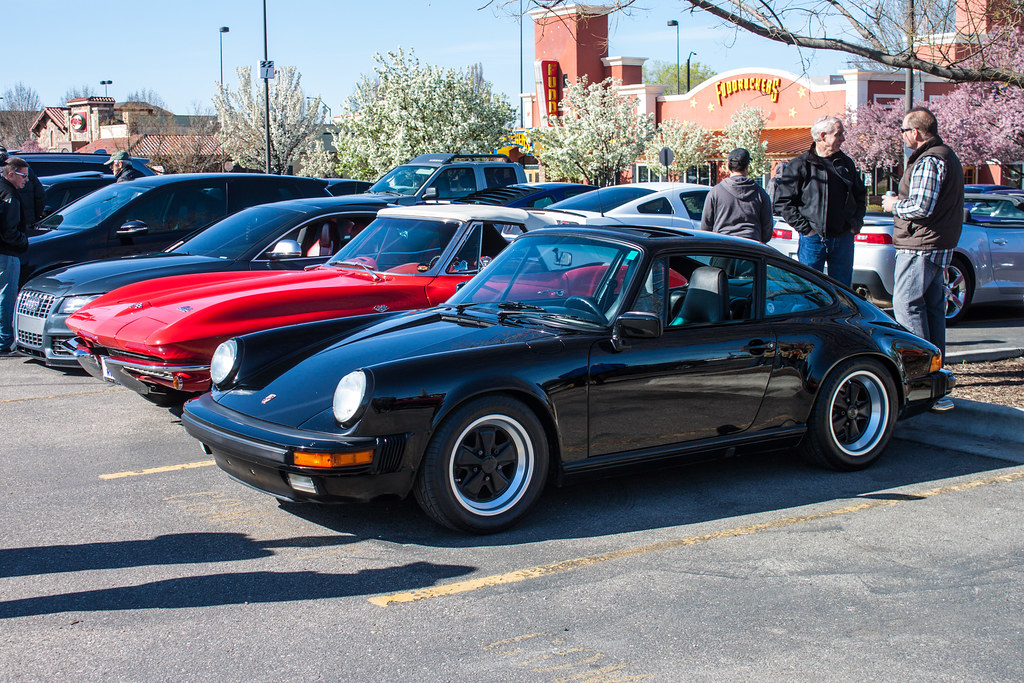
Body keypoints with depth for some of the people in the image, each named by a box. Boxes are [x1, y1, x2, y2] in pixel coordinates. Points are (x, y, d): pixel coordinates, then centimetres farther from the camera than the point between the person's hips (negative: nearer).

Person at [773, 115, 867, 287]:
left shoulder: (846, 163, 12)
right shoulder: (800, 165, -4)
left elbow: (861, 195, 24)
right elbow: (782, 201, -7)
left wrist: (856, 223, 10)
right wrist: (804, 227, -11)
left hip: (843, 239, 4)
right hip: (813, 239, -4)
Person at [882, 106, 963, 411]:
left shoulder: (928, 161, -17)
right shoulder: (947, 156, 17)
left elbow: (921, 206, -25)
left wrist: (895, 205, -8)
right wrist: (901, 202, 15)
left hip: (920, 246, -11)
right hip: (941, 246, 11)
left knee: (906, 305, -8)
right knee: (933, 307, 12)